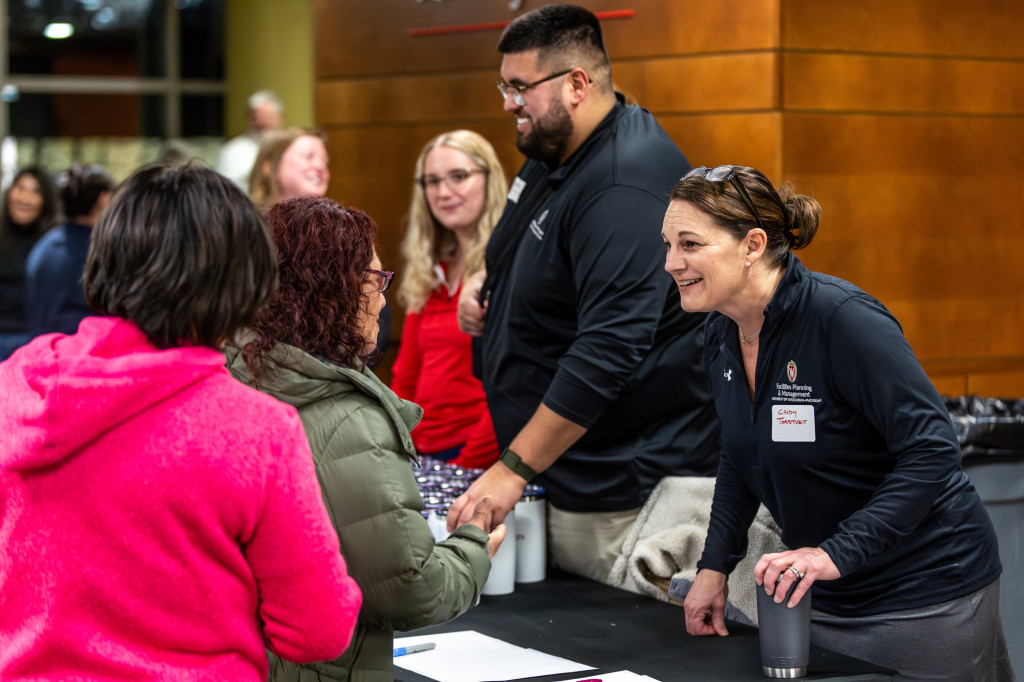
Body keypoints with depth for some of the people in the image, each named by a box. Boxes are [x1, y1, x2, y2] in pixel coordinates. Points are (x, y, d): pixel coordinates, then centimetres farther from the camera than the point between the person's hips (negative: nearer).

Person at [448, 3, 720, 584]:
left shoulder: (624, 185, -22)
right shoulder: (553, 155, 10)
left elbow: (608, 351, -29)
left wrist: (513, 470, -28)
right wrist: (488, 288, 7)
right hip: (563, 475, 10)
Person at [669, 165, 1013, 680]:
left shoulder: (843, 319, -23)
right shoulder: (721, 335, 1)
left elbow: (931, 451, -26)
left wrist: (838, 553, -31)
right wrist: (714, 566, 6)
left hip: (926, 597, -7)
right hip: (825, 600, 7)